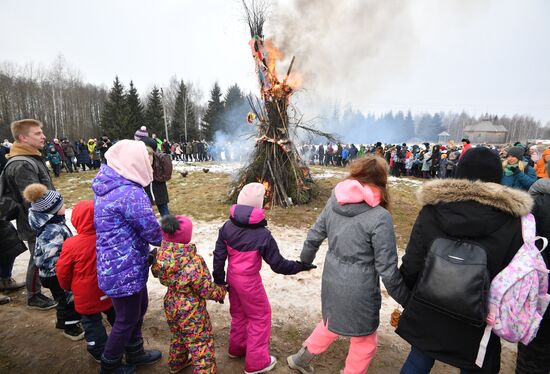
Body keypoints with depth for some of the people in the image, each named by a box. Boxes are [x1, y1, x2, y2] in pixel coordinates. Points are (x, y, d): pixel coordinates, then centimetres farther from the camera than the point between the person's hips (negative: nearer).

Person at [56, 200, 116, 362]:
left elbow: (62, 271, -10)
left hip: (86, 295, -4)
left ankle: (100, 352, 29)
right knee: (115, 315, 24)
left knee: (91, 321, 16)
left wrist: (67, 286, 10)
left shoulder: (71, 244, -25)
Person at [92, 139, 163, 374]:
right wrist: (170, 239, 1)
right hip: (125, 269, -9)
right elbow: (152, 232, -21)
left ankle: (135, 352, 47)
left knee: (139, 307, 26)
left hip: (116, 264, 9)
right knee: (127, 318, 14)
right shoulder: (131, 193, -29)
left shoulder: (106, 185, 1)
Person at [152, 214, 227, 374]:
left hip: (171, 305, 8)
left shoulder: (162, 254, -15)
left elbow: (156, 271, 8)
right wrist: (221, 292, -3)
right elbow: (206, 290, -22)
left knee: (178, 336, 32)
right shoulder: (193, 261, -34)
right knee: (201, 343, 13)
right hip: (191, 310, -7)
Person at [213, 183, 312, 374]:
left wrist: (219, 280, 11)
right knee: (260, 316, 14)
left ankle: (237, 348, 46)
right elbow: (278, 264, -17)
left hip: (232, 276, 6)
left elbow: (219, 256, -1)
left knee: (238, 312, 26)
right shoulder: (262, 234, -24)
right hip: (249, 280, -6)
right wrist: (300, 266, -3)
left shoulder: (227, 226, -9)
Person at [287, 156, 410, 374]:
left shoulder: (334, 202, -6)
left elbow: (314, 236, 5)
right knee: (364, 343, 22)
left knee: (333, 322, 34)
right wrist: (408, 302, -1)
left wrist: (304, 261, 24)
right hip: (358, 290, -6)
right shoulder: (380, 217, -22)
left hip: (332, 281, 6)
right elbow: (387, 270, -17)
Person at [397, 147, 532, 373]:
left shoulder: (431, 211, -14)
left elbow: (411, 266, -10)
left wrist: (410, 301, 9)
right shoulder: (513, 222, -15)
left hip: (426, 318, 1)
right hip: (475, 327, 0)